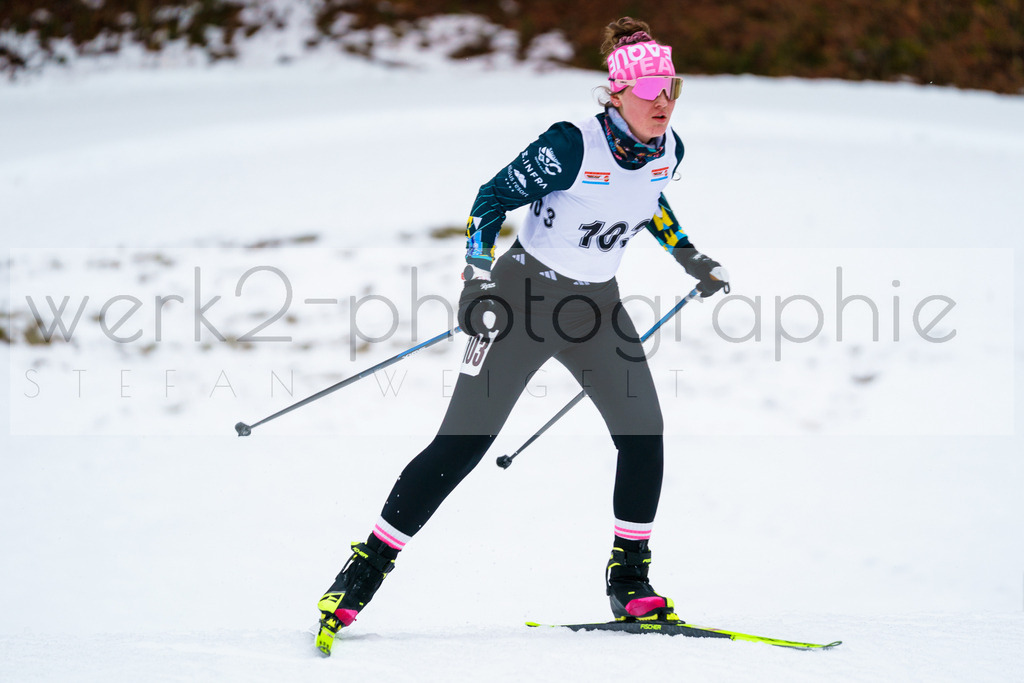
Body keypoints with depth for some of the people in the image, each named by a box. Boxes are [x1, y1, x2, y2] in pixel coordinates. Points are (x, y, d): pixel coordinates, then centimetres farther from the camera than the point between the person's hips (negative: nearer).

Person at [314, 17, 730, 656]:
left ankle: (629, 580, 10)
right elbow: (494, 199, -14)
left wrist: (692, 258, 24)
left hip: (597, 304, 6)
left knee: (644, 433, -6)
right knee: (463, 442, -9)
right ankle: (367, 567, -1)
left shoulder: (668, 149, -3)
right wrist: (478, 273, -24)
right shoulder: (572, 146, -22)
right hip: (525, 294, -6)